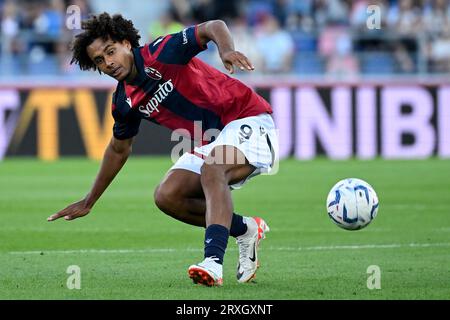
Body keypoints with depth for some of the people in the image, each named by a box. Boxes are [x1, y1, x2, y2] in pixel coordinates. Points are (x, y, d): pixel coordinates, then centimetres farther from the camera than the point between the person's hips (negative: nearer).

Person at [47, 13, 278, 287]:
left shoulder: (160, 53, -17)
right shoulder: (125, 102, 5)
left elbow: (214, 27, -23)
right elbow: (119, 149, 20)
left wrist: (226, 50, -46)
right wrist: (88, 202, 24)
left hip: (247, 118, -8)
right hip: (211, 142, 8)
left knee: (211, 170, -35)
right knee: (167, 196, -9)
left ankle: (213, 261, -49)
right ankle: (246, 229, 5)